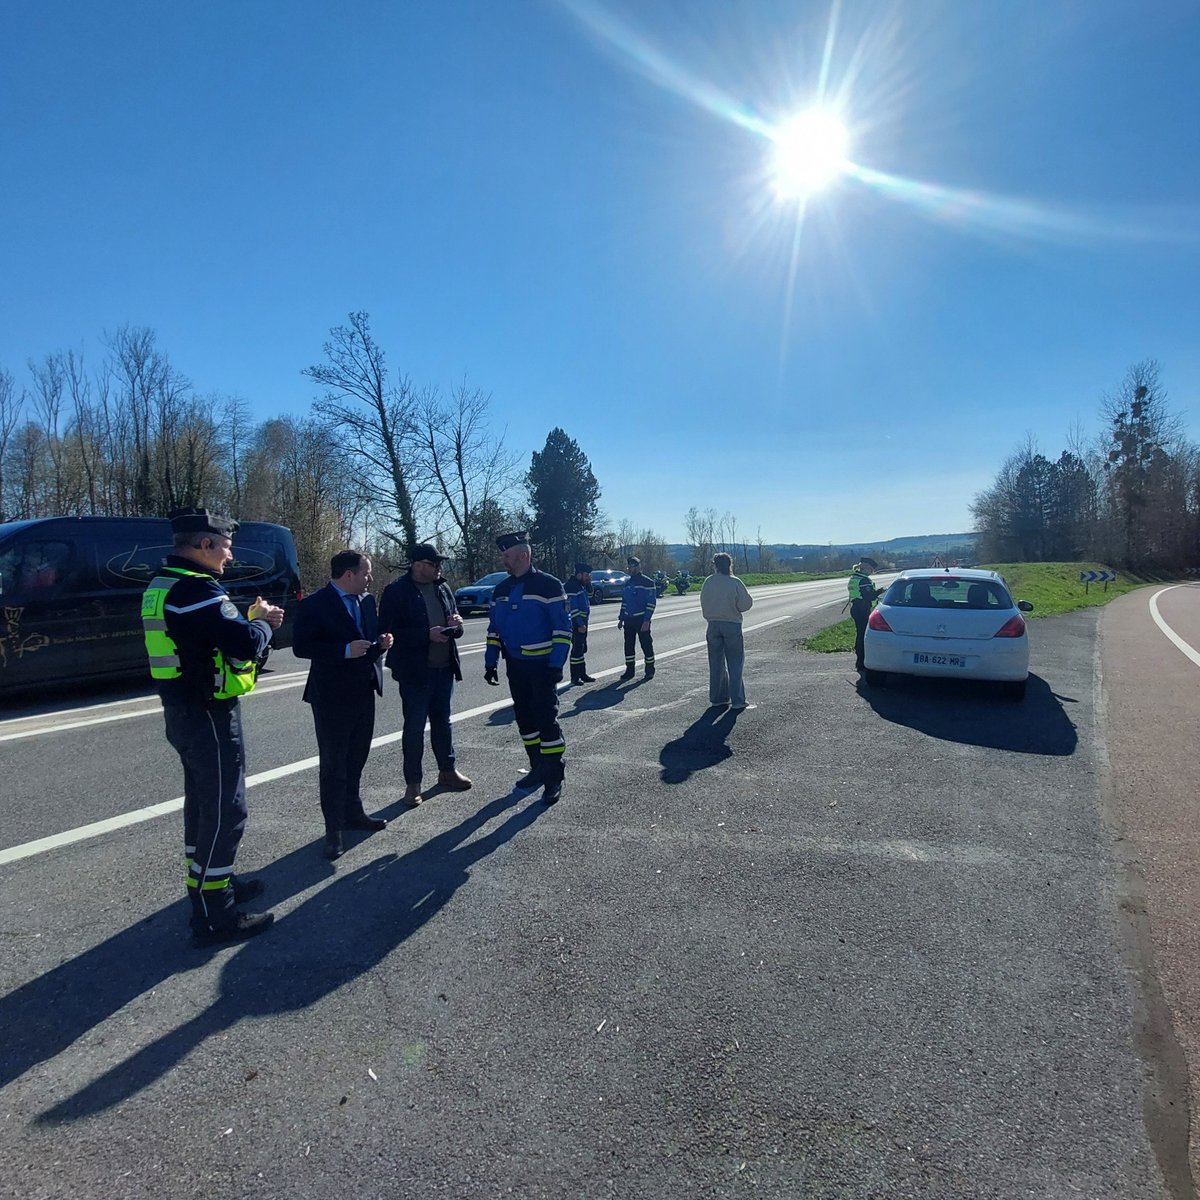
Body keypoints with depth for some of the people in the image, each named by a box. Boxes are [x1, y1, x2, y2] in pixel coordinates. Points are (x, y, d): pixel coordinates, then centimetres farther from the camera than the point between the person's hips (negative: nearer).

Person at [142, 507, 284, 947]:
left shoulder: (163, 585, 11)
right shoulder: (197, 589, -22)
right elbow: (247, 644, -28)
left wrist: (249, 618, 4)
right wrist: (261, 622, -8)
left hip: (183, 712, 10)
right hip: (209, 716, -10)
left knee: (203, 803, 22)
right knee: (224, 811, -2)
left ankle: (207, 882, 38)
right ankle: (214, 917, 6)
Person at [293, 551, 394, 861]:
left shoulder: (367, 600, 8)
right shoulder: (314, 605, -13)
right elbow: (301, 647, -17)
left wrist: (382, 643, -4)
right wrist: (345, 651, -25)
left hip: (364, 693, 7)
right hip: (332, 697, -7)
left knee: (356, 760, 18)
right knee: (333, 765, 3)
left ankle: (353, 813, 34)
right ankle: (334, 829, 12)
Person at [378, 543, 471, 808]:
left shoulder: (443, 588, 10)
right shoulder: (396, 591, -10)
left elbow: (455, 629, 18)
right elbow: (389, 632, -15)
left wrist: (456, 625, -7)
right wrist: (427, 635, -22)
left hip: (444, 668, 6)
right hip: (415, 671, -6)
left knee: (442, 721, 17)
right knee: (414, 727, 3)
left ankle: (447, 770, 32)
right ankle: (412, 783, 14)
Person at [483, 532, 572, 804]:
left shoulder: (548, 585, -11)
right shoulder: (502, 589, 9)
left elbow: (562, 629, -13)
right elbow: (494, 628, 15)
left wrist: (556, 665, -18)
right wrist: (490, 662, 9)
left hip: (542, 666, -7)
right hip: (515, 666, 7)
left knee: (546, 719, -6)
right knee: (524, 719, 12)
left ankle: (554, 779, 3)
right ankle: (538, 770, 26)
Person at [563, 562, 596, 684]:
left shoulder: (580, 584, 11)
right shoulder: (571, 586, -18)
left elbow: (589, 594, 26)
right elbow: (573, 608, -22)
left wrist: (589, 582, 7)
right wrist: (580, 624, -23)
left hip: (582, 621, 10)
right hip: (576, 623, -10)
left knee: (582, 648, 15)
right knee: (577, 649, -5)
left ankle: (583, 674, 24)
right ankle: (575, 677, 1)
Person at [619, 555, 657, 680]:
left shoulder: (647, 582, -8)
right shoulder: (627, 583, 13)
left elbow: (651, 602, -12)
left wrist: (646, 620, -18)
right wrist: (621, 618, 14)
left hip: (641, 620, -6)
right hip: (628, 620, 6)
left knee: (646, 645, 1)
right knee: (628, 645, 8)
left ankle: (650, 671, 12)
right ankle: (629, 670, 17)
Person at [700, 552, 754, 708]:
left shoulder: (708, 582, -1)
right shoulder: (735, 582, -12)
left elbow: (703, 603, 5)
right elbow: (745, 604, -8)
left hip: (713, 624, 3)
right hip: (732, 624, -3)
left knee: (716, 663, 13)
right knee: (735, 663, 5)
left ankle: (717, 697, 17)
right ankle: (737, 700, 4)